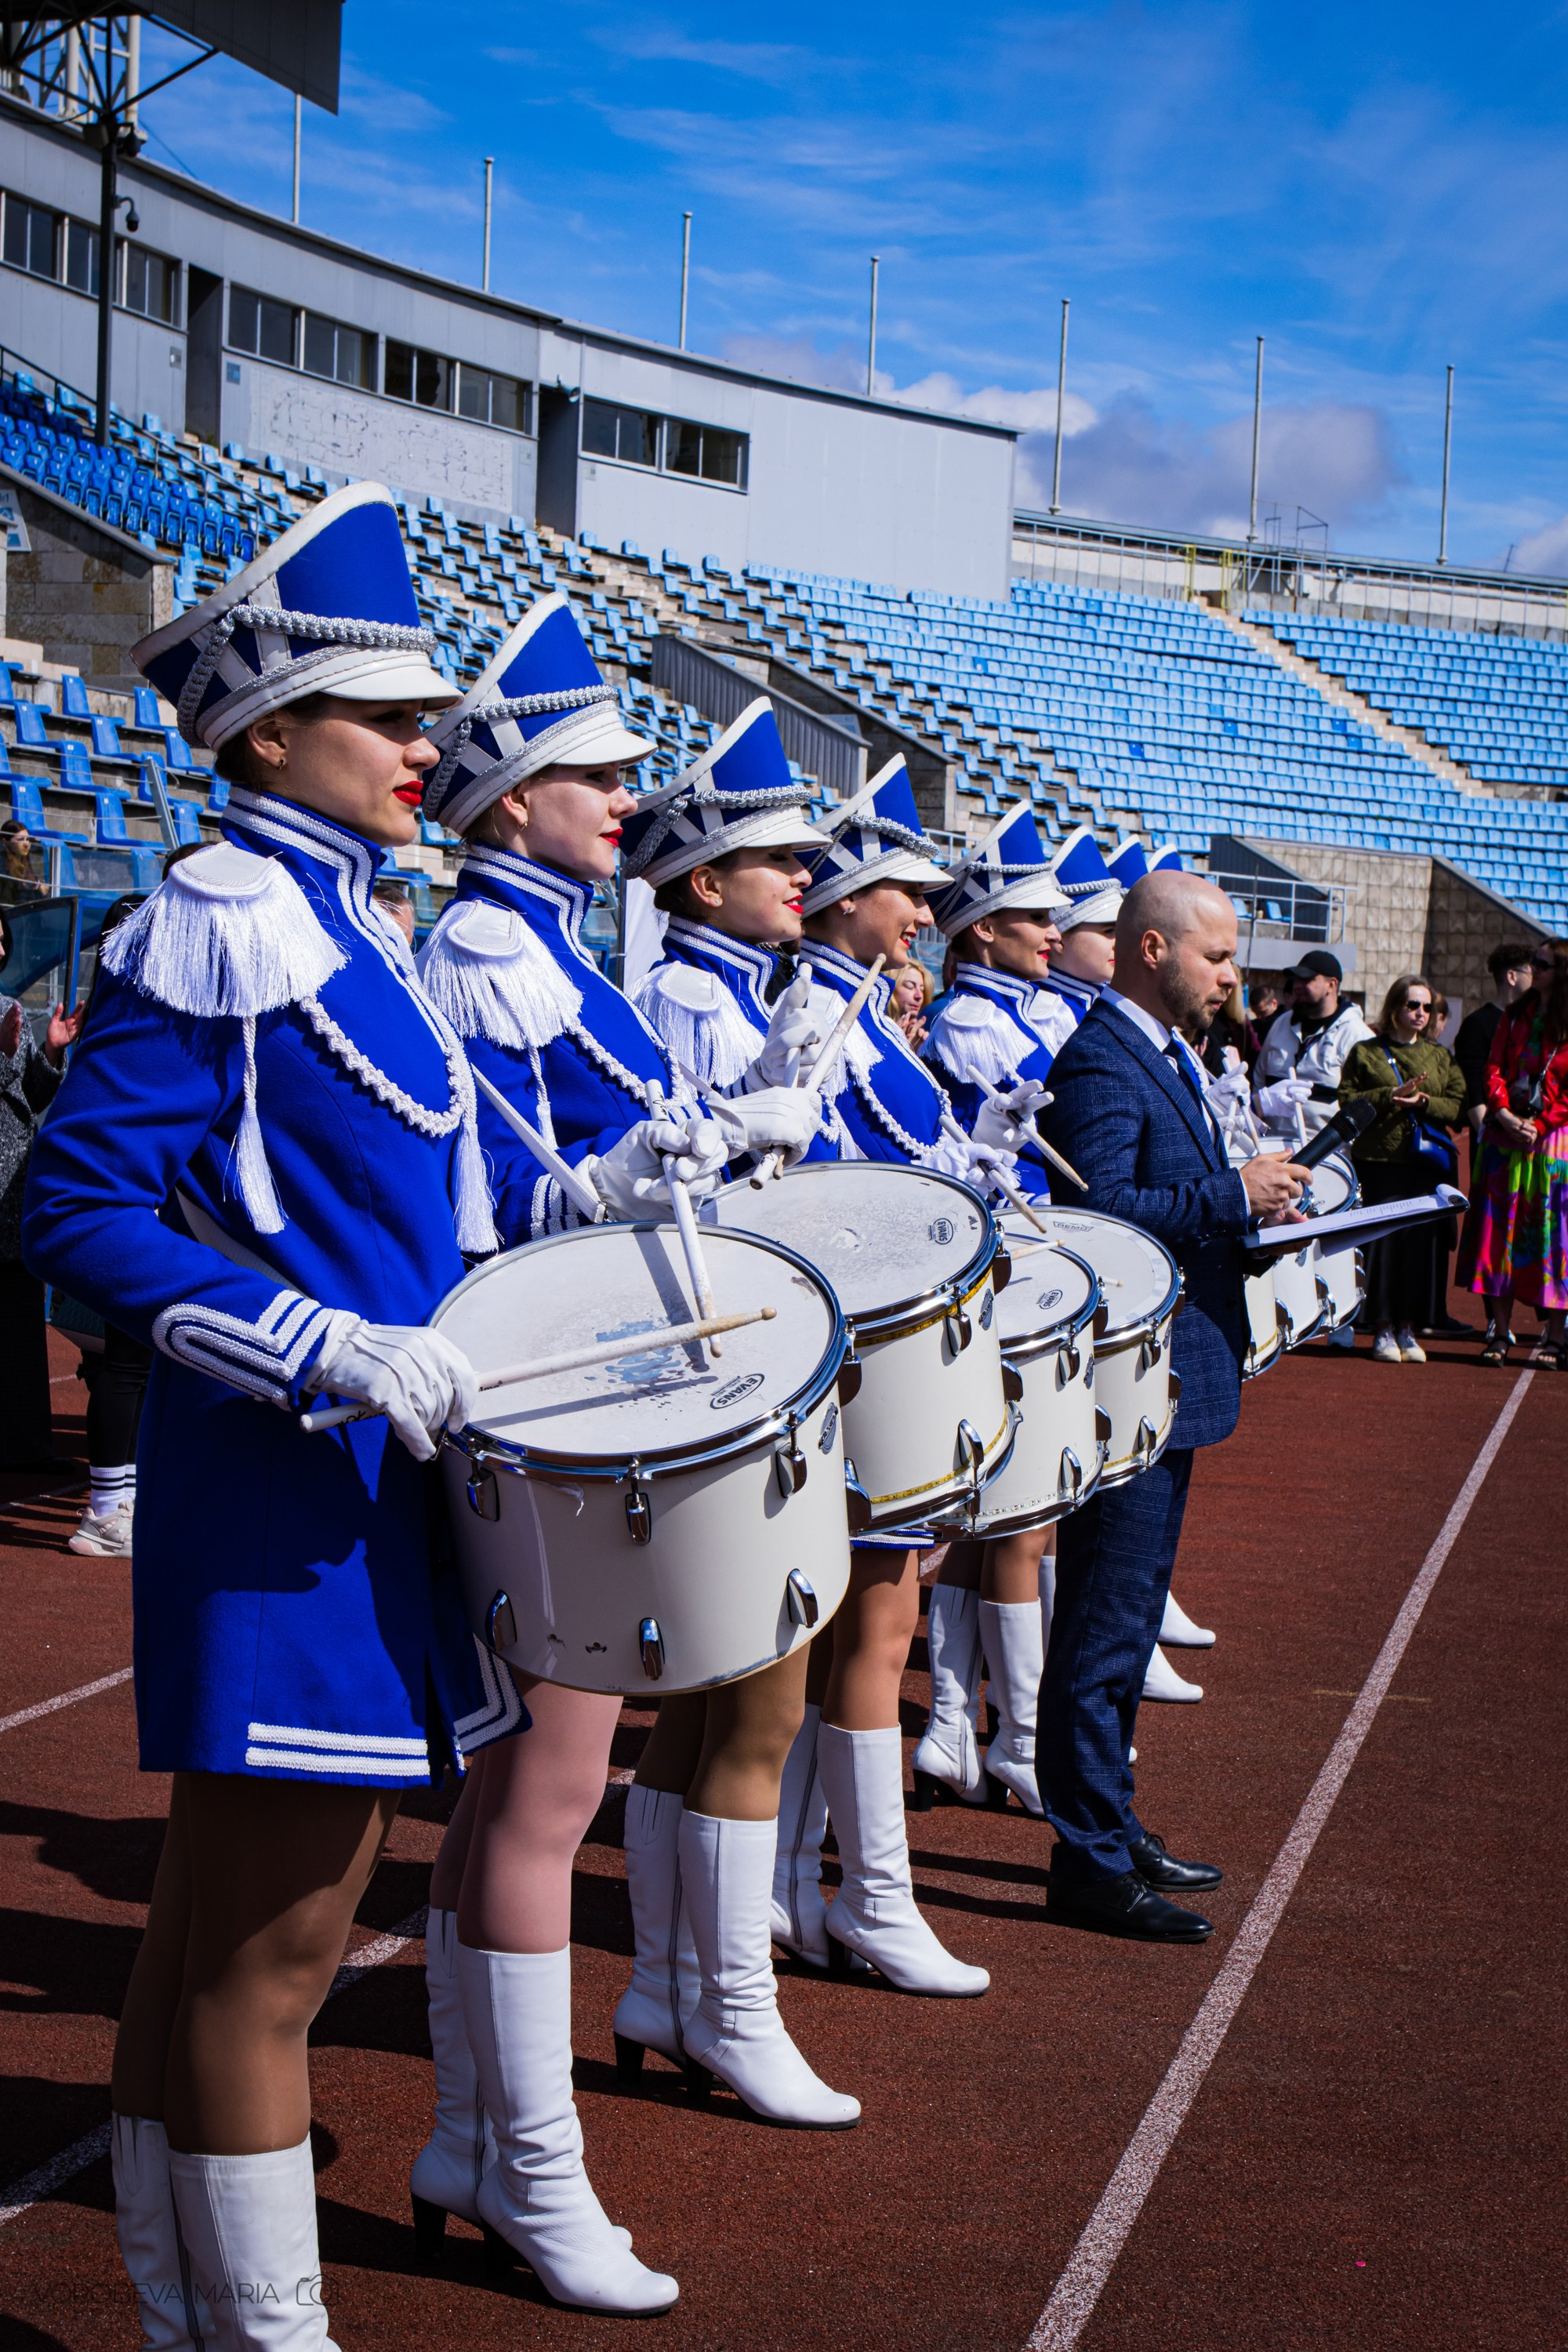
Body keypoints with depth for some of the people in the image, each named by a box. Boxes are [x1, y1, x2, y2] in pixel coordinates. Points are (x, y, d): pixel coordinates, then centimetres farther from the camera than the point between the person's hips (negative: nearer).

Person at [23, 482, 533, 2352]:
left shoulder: (346, 925, 15)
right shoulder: (221, 927, -13)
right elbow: (76, 1210, -18)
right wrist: (332, 1349, -23)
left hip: (366, 1480, 10)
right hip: (275, 1492, -10)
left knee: (237, 1922, 16)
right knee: (268, 1940, 0)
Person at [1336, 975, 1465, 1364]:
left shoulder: (1441, 1056, 16)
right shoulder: (1365, 1053, 8)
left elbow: (1458, 1107, 7)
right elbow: (1347, 1100, 0)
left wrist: (1424, 1103, -10)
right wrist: (1391, 1096, -12)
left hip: (1428, 1164, 2)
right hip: (1379, 1160, -2)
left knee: (1423, 1242, -1)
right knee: (1382, 1241, -6)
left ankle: (1408, 1327, 8)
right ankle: (1383, 1328, 3)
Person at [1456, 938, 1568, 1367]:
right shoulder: (1514, 1017, 11)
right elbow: (1494, 1070, 6)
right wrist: (1506, 1117, -9)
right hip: (1505, 1137, 4)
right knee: (1501, 1230, 1)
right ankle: (1499, 1333, 4)